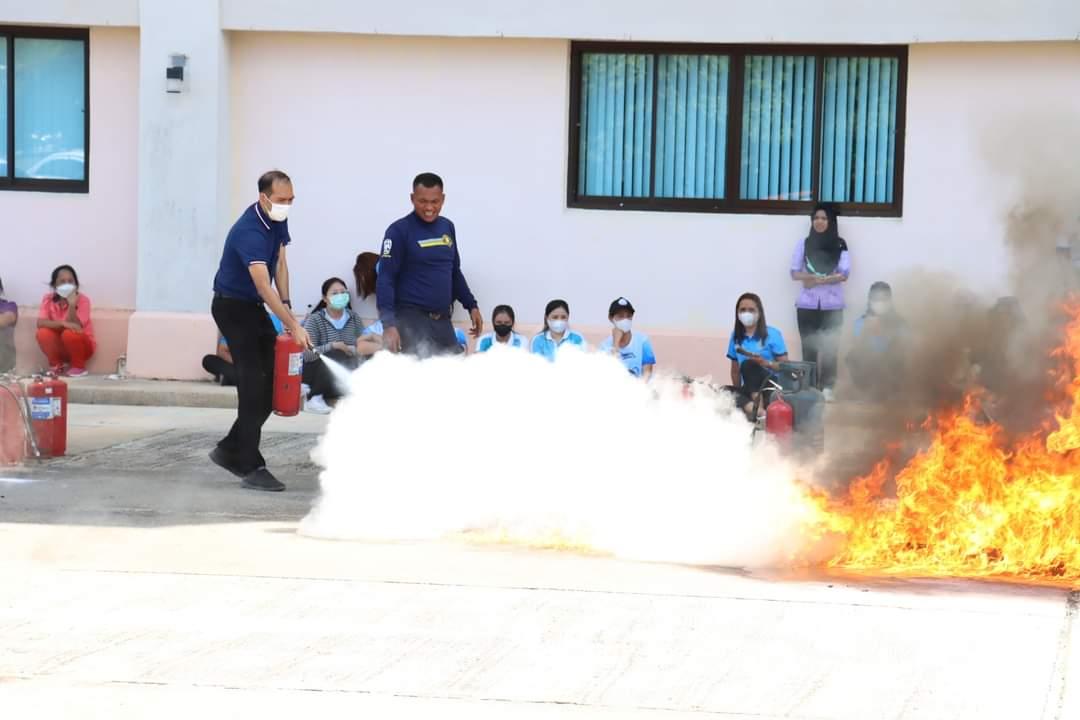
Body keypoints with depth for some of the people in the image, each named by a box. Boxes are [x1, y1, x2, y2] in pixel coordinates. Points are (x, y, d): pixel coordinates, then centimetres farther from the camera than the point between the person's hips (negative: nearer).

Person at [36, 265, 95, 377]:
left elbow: (76, 327, -25)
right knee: (43, 333, -26)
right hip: (60, 347, 2)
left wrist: (72, 305, -38)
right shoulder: (48, 299, -9)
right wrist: (63, 323, -36)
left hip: (81, 346, -2)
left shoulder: (83, 300, -16)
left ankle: (78, 366, -6)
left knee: (70, 333, -33)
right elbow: (40, 323, -22)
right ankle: (56, 364, 0)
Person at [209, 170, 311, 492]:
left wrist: (286, 306, -1)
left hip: (256, 307, 9)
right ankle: (251, 468, -10)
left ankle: (230, 450, 15)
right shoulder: (249, 231, -28)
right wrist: (294, 325, -39)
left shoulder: (278, 220, 1)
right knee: (253, 385, -12)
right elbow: (263, 285, -35)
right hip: (233, 307, -9)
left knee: (273, 382, 4)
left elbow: (280, 264, 11)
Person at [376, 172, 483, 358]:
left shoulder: (447, 227, 11)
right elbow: (385, 279, -13)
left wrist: (471, 305, 16)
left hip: (442, 320, 6)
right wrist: (389, 324, -22)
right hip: (412, 320, -6)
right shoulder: (399, 231, -9)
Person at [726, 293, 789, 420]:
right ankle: (751, 407, -47)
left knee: (749, 365, -30)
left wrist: (765, 363, -23)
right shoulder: (736, 336, 10)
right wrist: (738, 393, 2)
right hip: (748, 389, 4)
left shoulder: (772, 334, -2)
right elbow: (735, 370, 13)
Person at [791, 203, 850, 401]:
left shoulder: (840, 245, 4)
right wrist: (828, 277, -12)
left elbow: (844, 275, -5)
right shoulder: (804, 243, 7)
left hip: (832, 305, -1)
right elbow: (795, 273, 1)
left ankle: (828, 388, -2)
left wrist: (816, 279, -14)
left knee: (829, 347, -4)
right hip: (807, 304, 1)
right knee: (809, 347, -1)